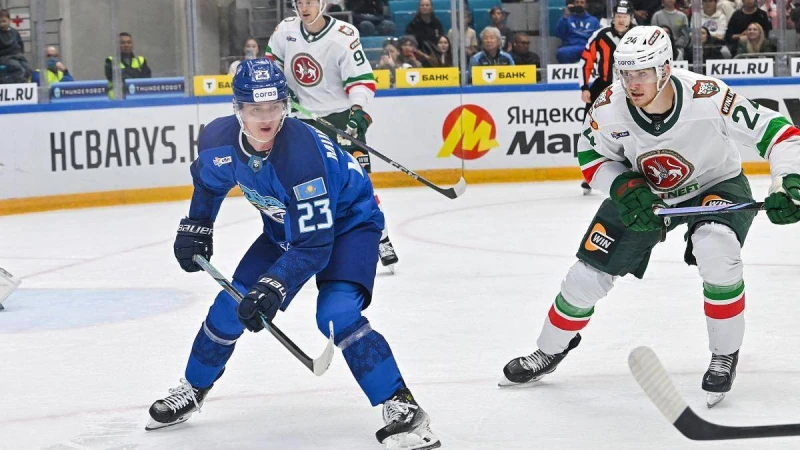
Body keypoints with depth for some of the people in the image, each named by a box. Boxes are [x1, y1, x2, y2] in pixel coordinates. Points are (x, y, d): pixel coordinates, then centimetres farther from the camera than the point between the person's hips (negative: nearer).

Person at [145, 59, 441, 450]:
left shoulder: (302, 152, -39)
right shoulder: (219, 139, -20)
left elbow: (314, 246, -37)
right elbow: (208, 181, 9)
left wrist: (273, 289, -44)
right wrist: (195, 227, 5)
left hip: (348, 223, -7)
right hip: (285, 228, 7)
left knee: (336, 314, -28)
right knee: (232, 305, 5)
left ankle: (403, 409, -22)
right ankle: (191, 391, 29)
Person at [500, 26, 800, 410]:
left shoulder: (707, 97, -35)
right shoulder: (610, 107, -25)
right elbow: (592, 156, -6)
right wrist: (624, 188, -24)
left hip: (716, 184, -3)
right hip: (644, 191, 3)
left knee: (716, 250, -33)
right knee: (591, 268, 1)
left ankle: (724, 357, -10)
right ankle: (549, 351, 29)